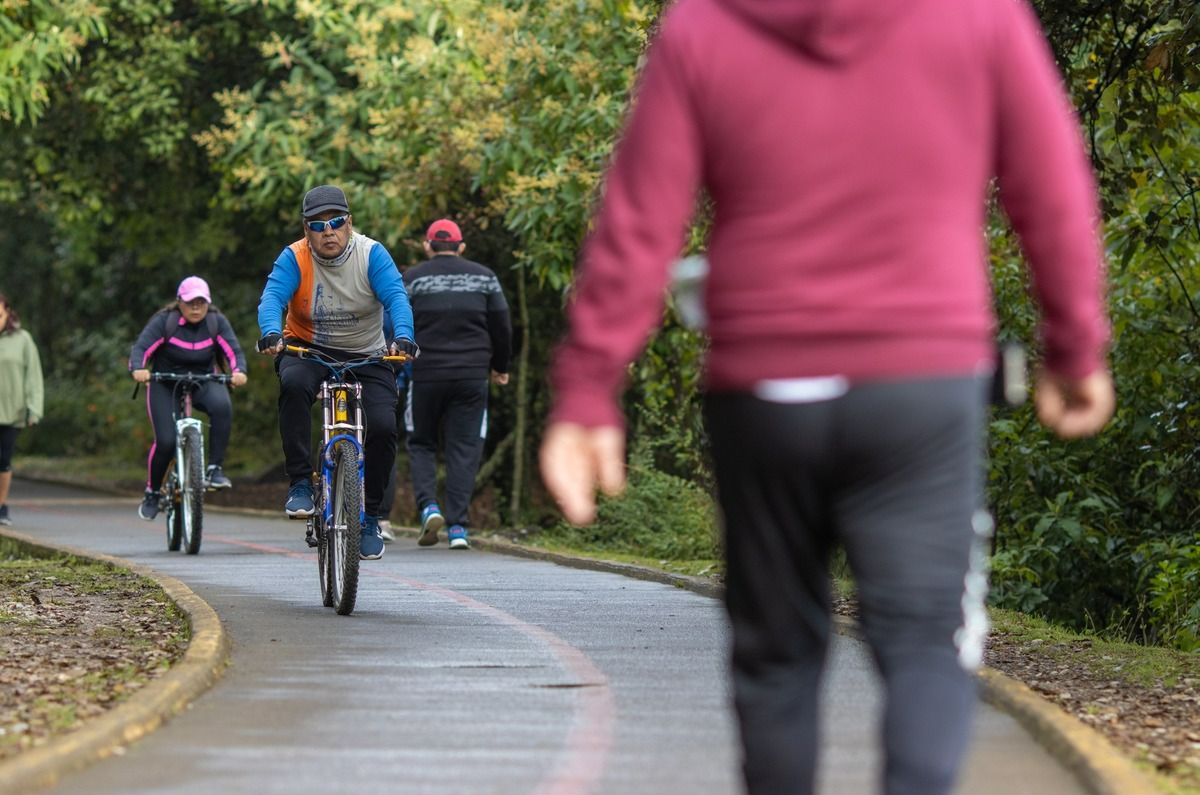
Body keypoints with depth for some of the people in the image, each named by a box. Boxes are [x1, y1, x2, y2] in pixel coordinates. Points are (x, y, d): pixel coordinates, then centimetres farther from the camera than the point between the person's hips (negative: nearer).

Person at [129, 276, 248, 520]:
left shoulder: (217, 322, -6)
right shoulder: (164, 322, -13)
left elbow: (234, 351, -15)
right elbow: (141, 348, -22)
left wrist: (239, 371, -37)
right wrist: (138, 369, -44)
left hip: (203, 383, 1)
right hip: (165, 385, -1)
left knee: (222, 406, -32)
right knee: (166, 442, -15)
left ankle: (214, 469, -24)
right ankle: (152, 493, 10)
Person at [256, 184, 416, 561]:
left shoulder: (372, 255, -13)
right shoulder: (294, 258, -13)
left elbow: (396, 297, -26)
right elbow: (272, 296, -28)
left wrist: (403, 337, -46)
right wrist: (271, 333, -50)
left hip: (366, 355, 1)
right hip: (309, 348, -1)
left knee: (383, 427, -18)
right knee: (293, 384, -35)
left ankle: (369, 516, 3)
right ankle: (300, 484, -26)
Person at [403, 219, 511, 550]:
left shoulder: (412, 279, 1)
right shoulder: (484, 277, 7)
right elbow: (501, 327, 8)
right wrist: (499, 367, 23)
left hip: (425, 374, -1)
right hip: (473, 375, 1)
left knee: (421, 444, 14)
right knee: (464, 449, 4)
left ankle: (428, 506, -8)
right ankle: (457, 526, -4)